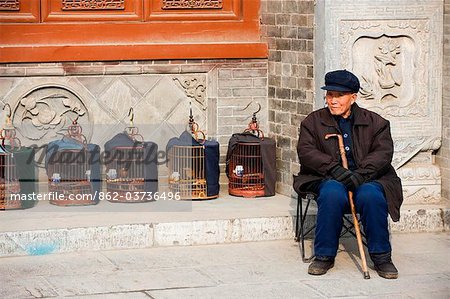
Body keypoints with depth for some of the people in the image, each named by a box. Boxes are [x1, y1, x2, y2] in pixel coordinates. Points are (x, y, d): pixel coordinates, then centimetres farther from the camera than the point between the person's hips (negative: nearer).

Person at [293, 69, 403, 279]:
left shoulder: (375, 122, 11)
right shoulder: (313, 121, 12)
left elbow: (383, 152, -2)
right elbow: (305, 151, -2)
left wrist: (361, 174, -20)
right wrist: (334, 169, -18)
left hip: (366, 180, 0)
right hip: (329, 180, 0)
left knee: (371, 195, -34)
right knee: (332, 193, -36)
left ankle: (381, 256, -17)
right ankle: (324, 255, -22)